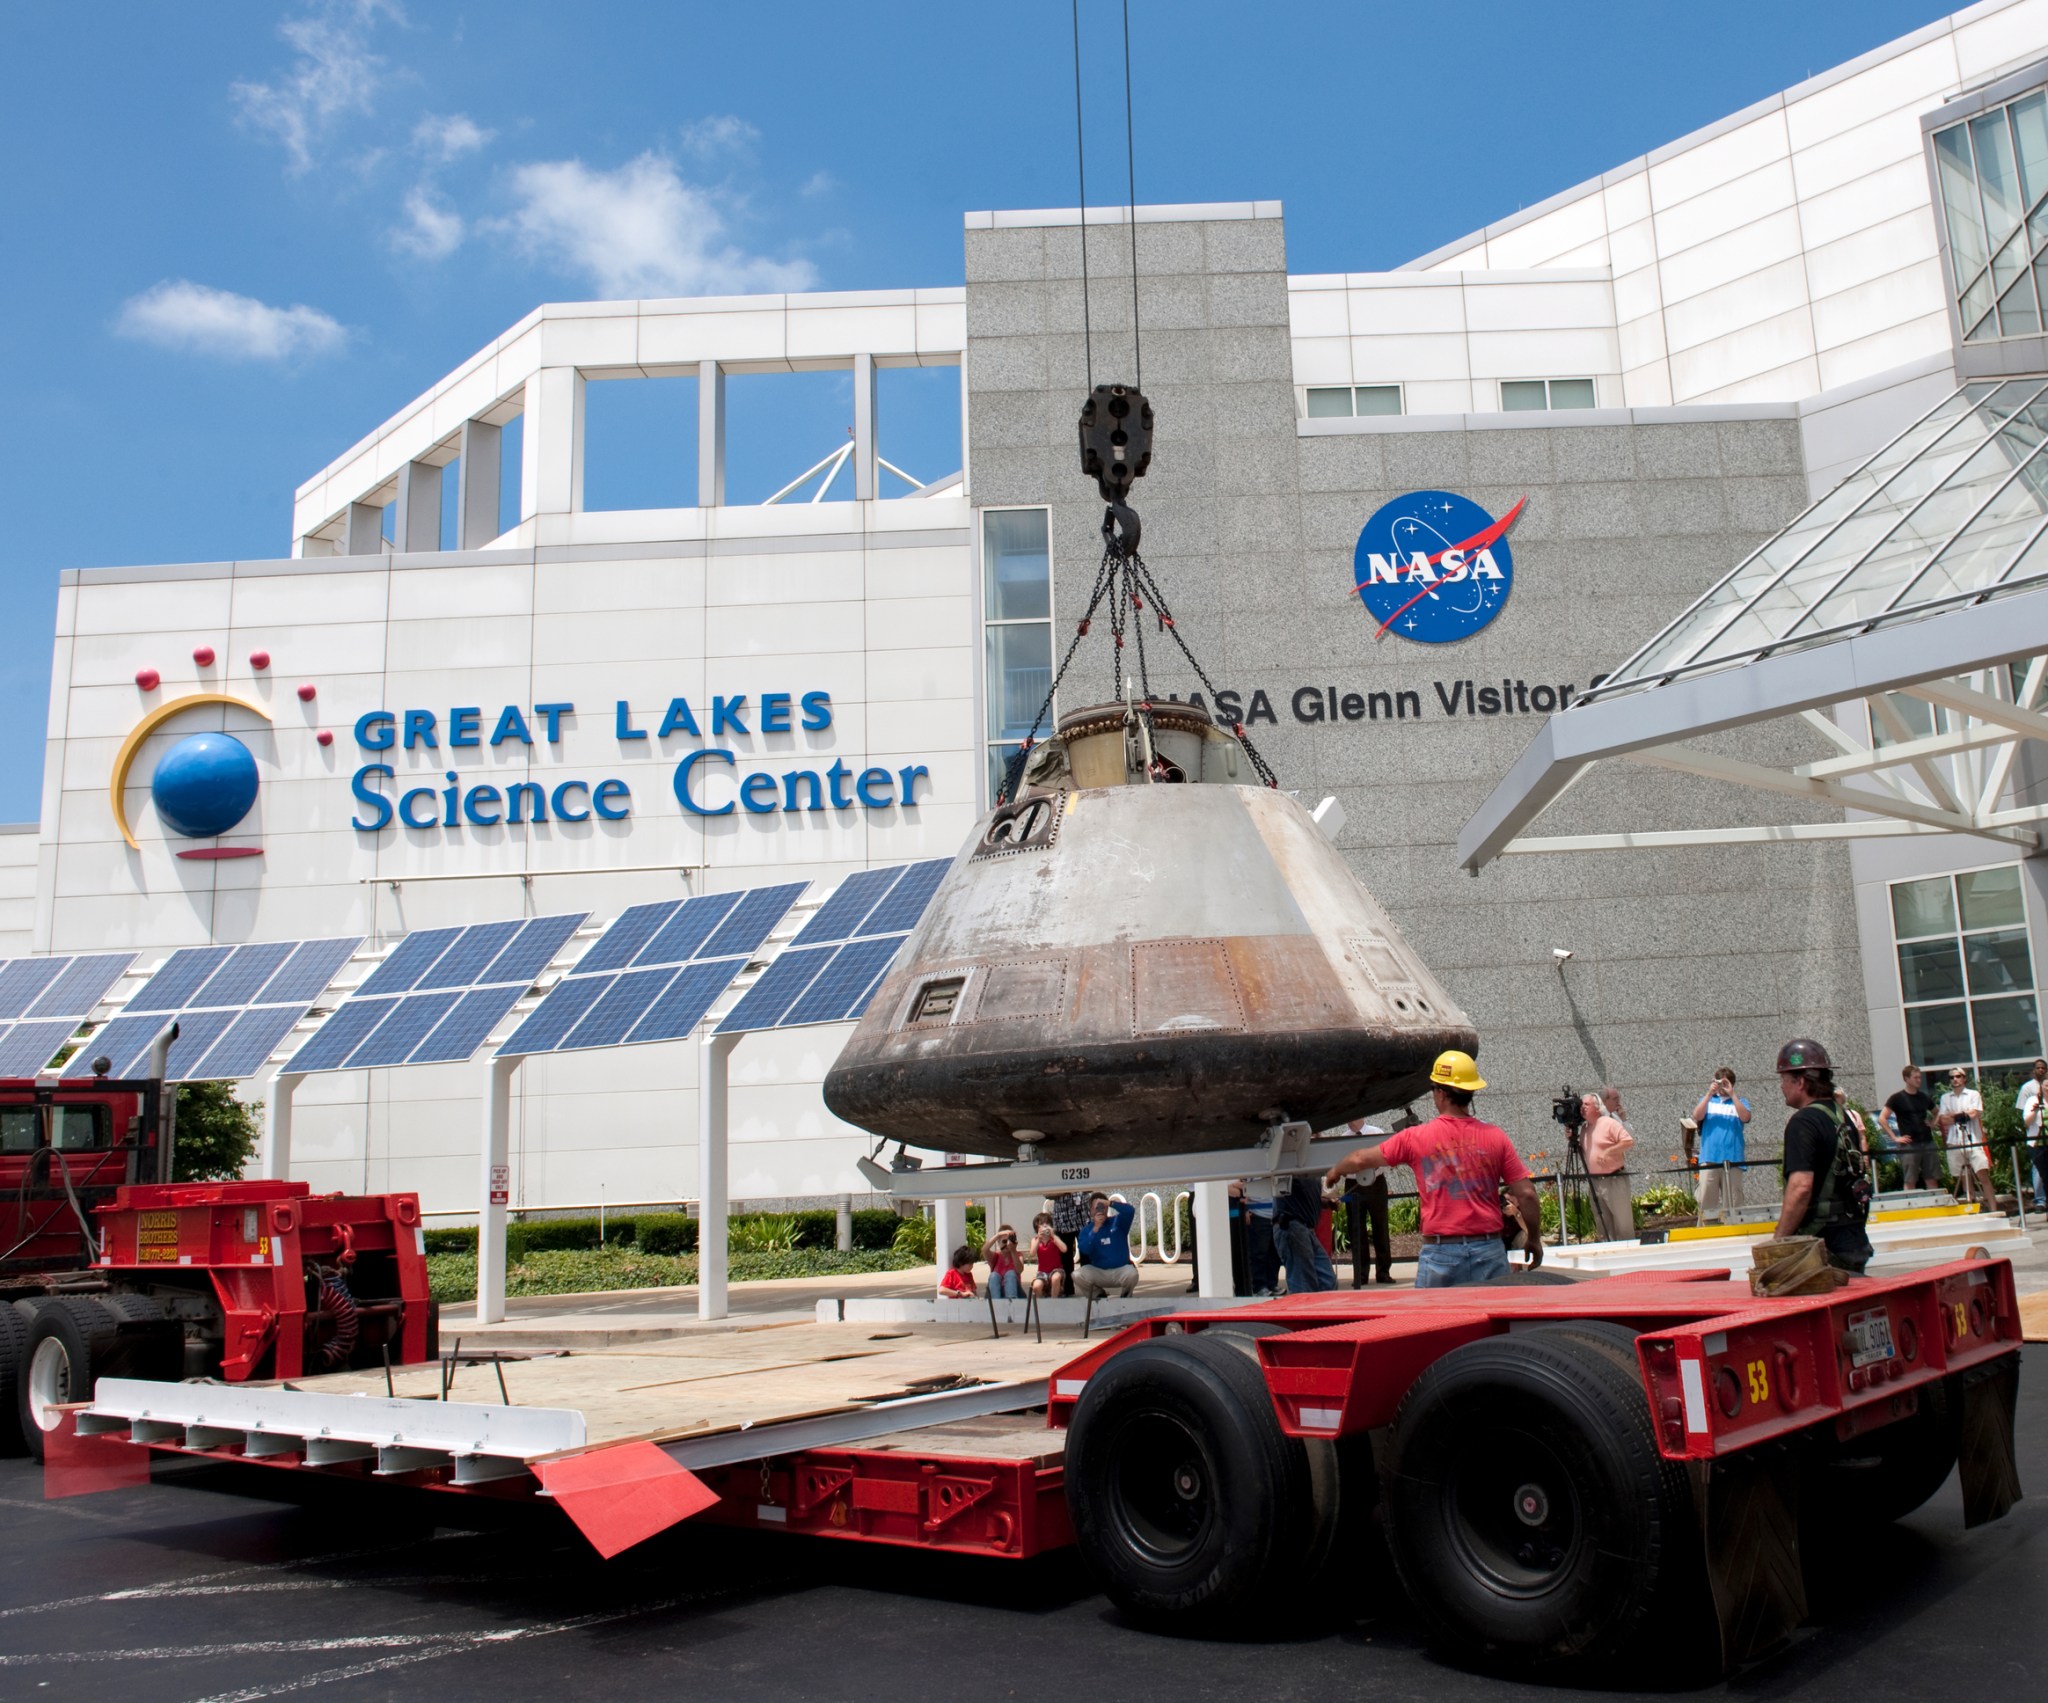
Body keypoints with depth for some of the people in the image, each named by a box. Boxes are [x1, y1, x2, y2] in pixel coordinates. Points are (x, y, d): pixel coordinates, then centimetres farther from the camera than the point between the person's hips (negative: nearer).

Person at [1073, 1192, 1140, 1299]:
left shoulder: (1117, 1221, 1)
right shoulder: (1086, 1231, 3)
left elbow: (1130, 1210, -19)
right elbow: (1085, 1250, -15)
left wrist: (1109, 1203, -26)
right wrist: (1096, 1228, -20)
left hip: (1120, 1270, -1)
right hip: (1098, 1272, 1)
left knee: (1132, 1273, -34)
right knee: (1077, 1275, -26)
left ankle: (1125, 1295, 3)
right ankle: (1099, 1294, 5)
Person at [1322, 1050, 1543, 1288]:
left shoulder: (1416, 1138, -1)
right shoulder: (1495, 1136, 1)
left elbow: (1361, 1159, 8)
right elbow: (1526, 1194, 0)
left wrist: (1335, 1171, 29)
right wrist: (1534, 1239, 15)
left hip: (1440, 1253, -1)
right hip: (1489, 1250, 1)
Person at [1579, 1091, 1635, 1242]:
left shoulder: (1609, 1123, -7)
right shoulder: (1583, 1128, 14)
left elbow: (1629, 1141, -14)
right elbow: (1581, 1150, 21)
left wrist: (1608, 1151, -20)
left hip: (1614, 1180, -7)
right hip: (1595, 1182, 7)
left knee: (1623, 1223, -3)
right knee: (1603, 1225, 11)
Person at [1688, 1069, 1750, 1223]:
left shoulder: (1739, 1102, 13)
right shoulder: (1707, 1100, 16)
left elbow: (1745, 1117, -7)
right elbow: (1697, 1116, -2)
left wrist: (1732, 1094, -12)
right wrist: (1710, 1094, -9)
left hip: (1732, 1160, 0)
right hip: (1709, 1159, 0)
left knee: (1733, 1202, -1)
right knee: (1707, 1201, -3)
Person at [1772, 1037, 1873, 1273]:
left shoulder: (1803, 1123, -15)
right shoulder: (1843, 1118, 13)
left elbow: (1801, 1187, -24)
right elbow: (1862, 1168, 23)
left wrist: (1778, 1244, -19)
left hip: (1823, 1246, -9)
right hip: (1855, 1242, 9)